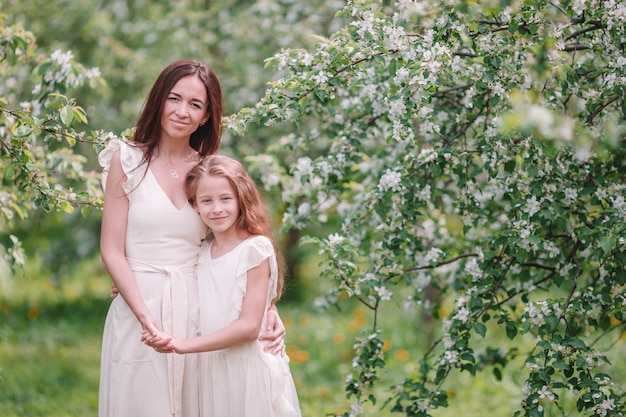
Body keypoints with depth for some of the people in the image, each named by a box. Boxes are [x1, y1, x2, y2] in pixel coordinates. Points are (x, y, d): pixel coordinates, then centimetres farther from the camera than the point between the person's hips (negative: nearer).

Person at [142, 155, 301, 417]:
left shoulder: (255, 249, -10)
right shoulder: (203, 251, 10)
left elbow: (249, 326, -15)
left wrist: (183, 345, -18)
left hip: (248, 369, -5)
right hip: (210, 369, 5)